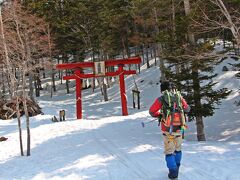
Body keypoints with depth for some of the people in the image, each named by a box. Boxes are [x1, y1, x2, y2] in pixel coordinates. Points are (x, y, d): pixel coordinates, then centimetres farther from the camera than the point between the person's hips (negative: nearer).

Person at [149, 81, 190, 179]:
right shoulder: (179, 97, 4)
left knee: (169, 151, 5)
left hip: (168, 128, -3)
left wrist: (160, 115, 15)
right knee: (178, 149, 20)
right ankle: (176, 168, 34)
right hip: (178, 127, 3)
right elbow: (187, 109, 13)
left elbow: (151, 111, -3)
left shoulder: (161, 99, -5)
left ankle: (173, 172, 0)